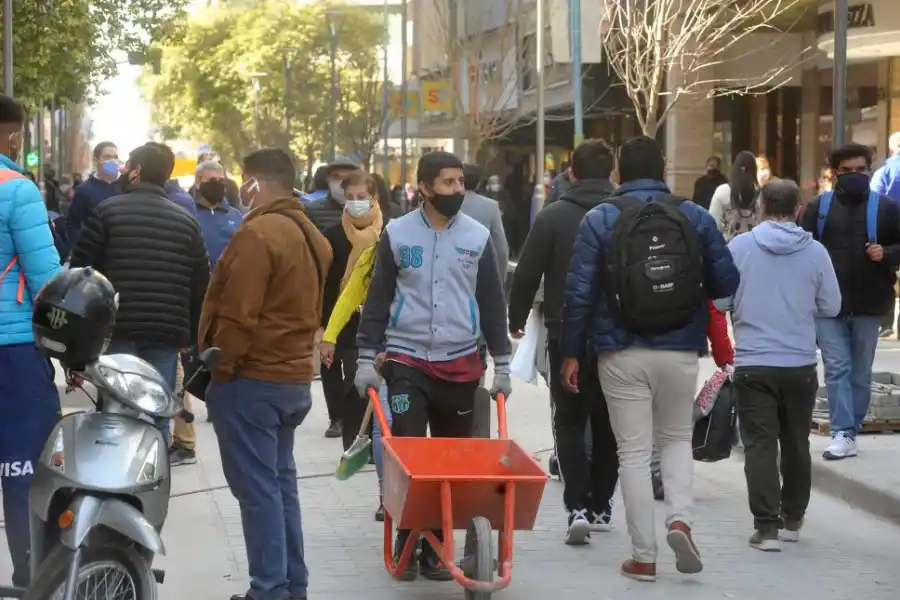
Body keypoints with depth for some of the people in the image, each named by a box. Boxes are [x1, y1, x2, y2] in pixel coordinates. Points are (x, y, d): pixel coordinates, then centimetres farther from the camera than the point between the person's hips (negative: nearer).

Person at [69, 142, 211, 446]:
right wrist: (191, 335, 18)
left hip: (116, 330, -3)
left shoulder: (107, 211, 0)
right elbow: (201, 286, 10)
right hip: (166, 334, 3)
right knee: (157, 416, 6)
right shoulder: (187, 221, 11)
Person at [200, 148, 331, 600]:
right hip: (293, 377, 9)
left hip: (252, 379, -9)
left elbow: (237, 317, -19)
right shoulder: (312, 236, 12)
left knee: (257, 488, -5)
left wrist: (218, 371, -12)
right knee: (281, 482, 15)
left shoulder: (258, 234, -18)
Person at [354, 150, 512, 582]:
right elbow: (378, 299, 4)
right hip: (406, 361, -2)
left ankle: (436, 544, 15)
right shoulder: (397, 234, 1)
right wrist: (367, 358, -2)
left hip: (460, 364, 2)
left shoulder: (478, 236, 4)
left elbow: (492, 304, 9)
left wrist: (502, 364, 6)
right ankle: (407, 542, 6)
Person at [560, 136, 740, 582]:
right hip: (680, 352, 1)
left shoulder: (600, 220, -4)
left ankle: (644, 557, 8)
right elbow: (727, 282, 0)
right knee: (676, 439, 21)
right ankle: (680, 518, -2)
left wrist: (570, 352, 1)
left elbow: (579, 292, -7)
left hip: (622, 354, -1)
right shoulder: (695, 217, 0)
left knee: (634, 452, 7)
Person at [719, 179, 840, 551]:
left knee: (760, 445, 1)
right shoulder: (815, 252, -3)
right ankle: (792, 519, 28)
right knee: (796, 443, 17)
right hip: (801, 364, 2)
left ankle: (767, 526, -7)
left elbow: (719, 300, -4)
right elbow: (831, 307, 3)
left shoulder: (739, 246, -7)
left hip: (753, 364, -2)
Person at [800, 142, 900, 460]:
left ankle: (850, 431, 19)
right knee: (837, 368, -6)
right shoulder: (819, 207, 4)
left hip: (868, 304, 1)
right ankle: (843, 434, -10)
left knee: (861, 372, 9)